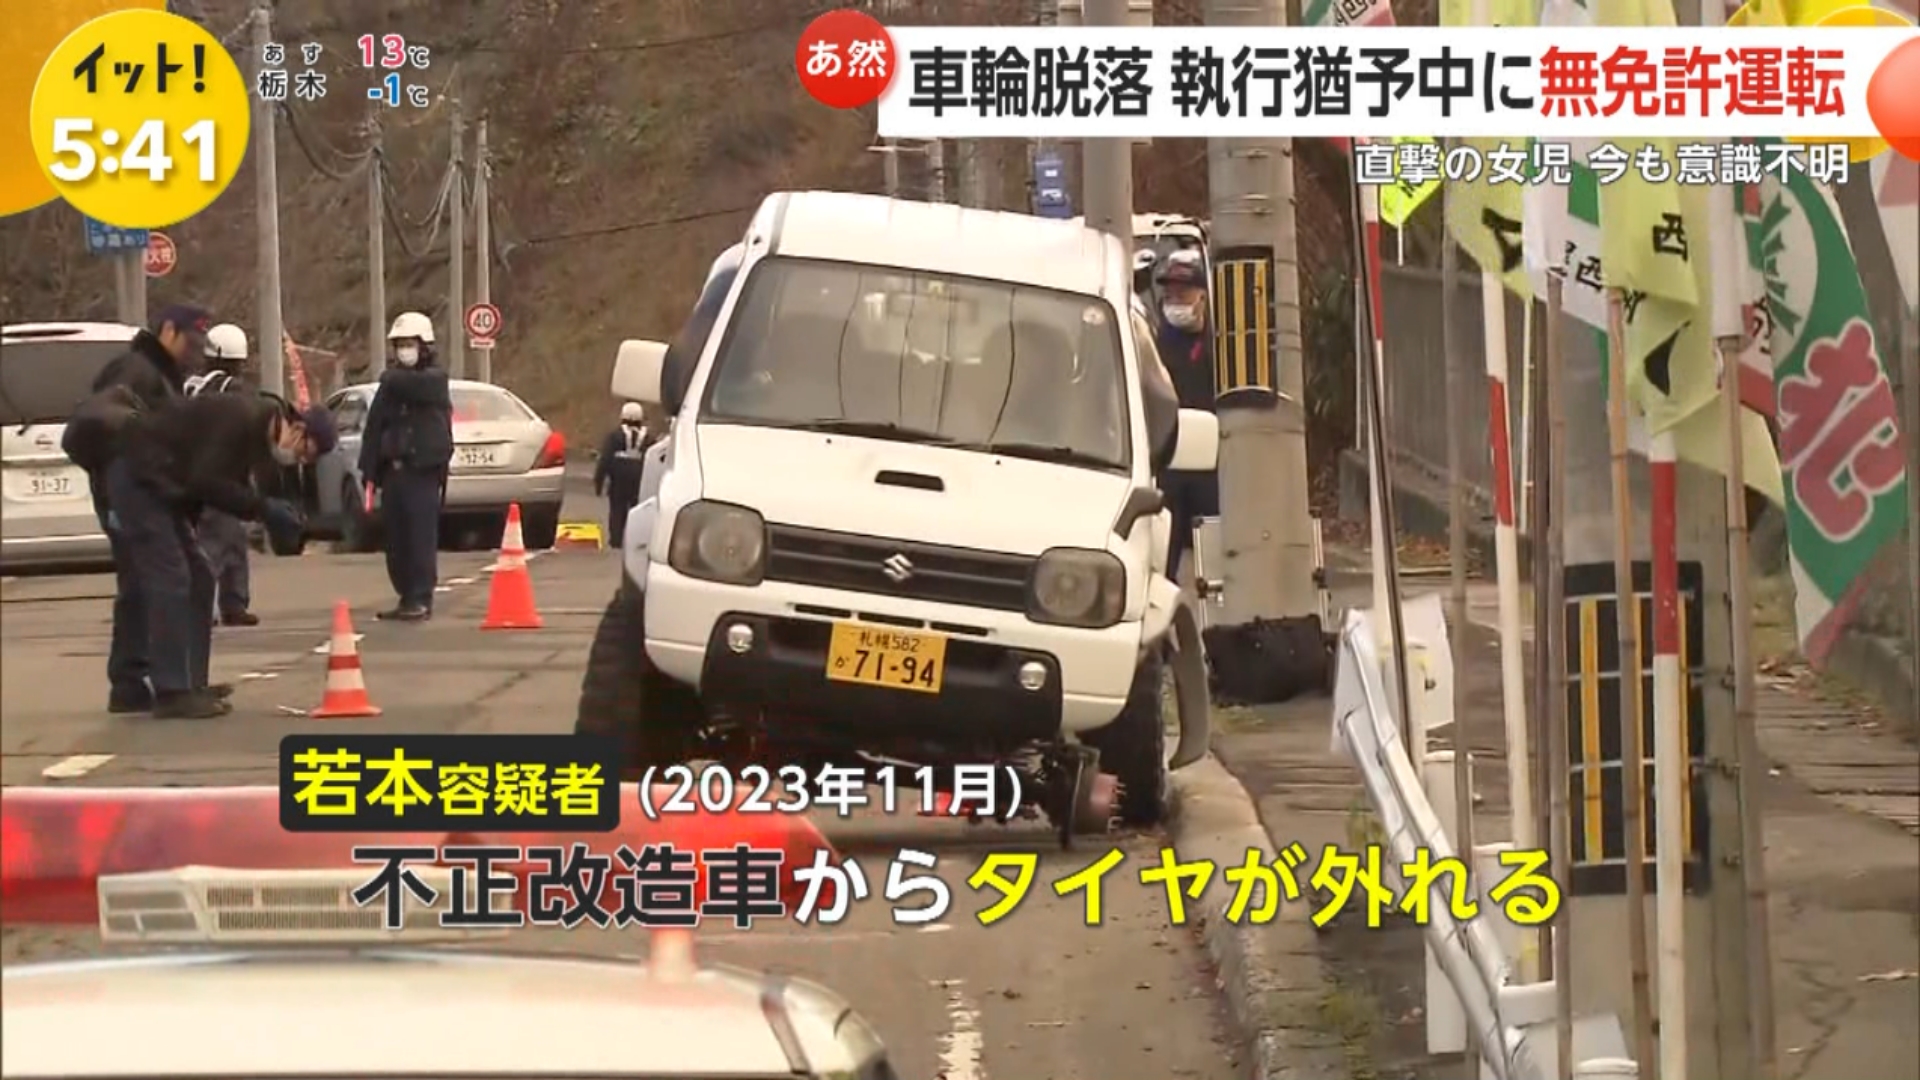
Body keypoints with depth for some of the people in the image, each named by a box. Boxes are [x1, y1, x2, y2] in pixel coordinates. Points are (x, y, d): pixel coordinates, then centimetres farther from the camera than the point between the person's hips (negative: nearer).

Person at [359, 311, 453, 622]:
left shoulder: (435, 379, 0)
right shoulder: (390, 385, 16)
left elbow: (414, 386, -23)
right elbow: (374, 427, 11)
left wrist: (391, 378, -3)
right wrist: (370, 468, 3)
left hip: (423, 470, -6)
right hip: (393, 469, 6)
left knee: (421, 536, -9)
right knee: (396, 539, 7)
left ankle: (421, 599, -7)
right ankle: (406, 597, 14)